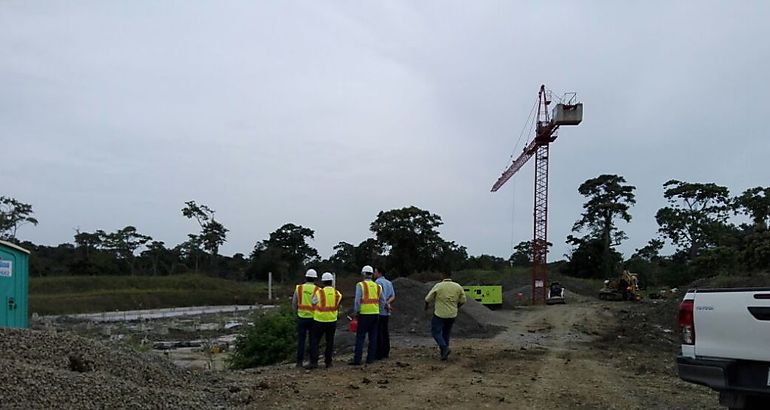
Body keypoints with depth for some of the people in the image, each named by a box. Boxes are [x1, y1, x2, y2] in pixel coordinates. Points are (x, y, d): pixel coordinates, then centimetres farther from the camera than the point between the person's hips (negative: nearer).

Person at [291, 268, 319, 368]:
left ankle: (299, 361, 7)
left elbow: (294, 303, 5)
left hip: (301, 317, 1)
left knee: (301, 340, 7)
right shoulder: (317, 290, -7)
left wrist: (296, 312, 21)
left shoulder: (299, 288, -2)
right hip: (313, 318, -1)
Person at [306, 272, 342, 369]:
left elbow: (313, 305, 2)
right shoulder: (337, 294, -2)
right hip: (332, 320, 3)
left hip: (319, 320, -3)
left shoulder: (319, 292, -10)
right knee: (330, 341, 13)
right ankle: (328, 362, 15)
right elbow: (337, 307, 6)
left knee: (314, 341, 5)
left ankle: (314, 362, -1)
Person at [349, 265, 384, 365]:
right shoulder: (377, 286, 10)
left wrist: (355, 312, -2)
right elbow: (382, 301, 12)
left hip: (364, 314, -5)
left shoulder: (360, 285, -6)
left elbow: (357, 300, -11)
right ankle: (370, 358, 11)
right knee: (373, 337, 10)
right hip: (375, 314, 5)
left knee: (360, 337, -2)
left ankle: (357, 359, -3)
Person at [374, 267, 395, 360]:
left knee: (378, 333, -4)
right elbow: (393, 296, 9)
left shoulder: (378, 282, -10)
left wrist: (386, 305, -6)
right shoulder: (389, 283, 15)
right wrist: (388, 303, -3)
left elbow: (381, 296, -17)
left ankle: (379, 354, -3)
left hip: (379, 311, -8)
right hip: (387, 312, 8)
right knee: (385, 332, 12)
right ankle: (386, 353, 16)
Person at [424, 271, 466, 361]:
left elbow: (428, 298, -7)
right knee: (446, 333, 18)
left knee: (436, 332, 6)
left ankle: (444, 347, -14)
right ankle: (444, 353, 21)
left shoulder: (438, 286, -13)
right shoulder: (458, 287, -3)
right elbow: (462, 301, 5)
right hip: (452, 315, 5)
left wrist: (426, 306, 14)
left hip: (439, 314, -4)